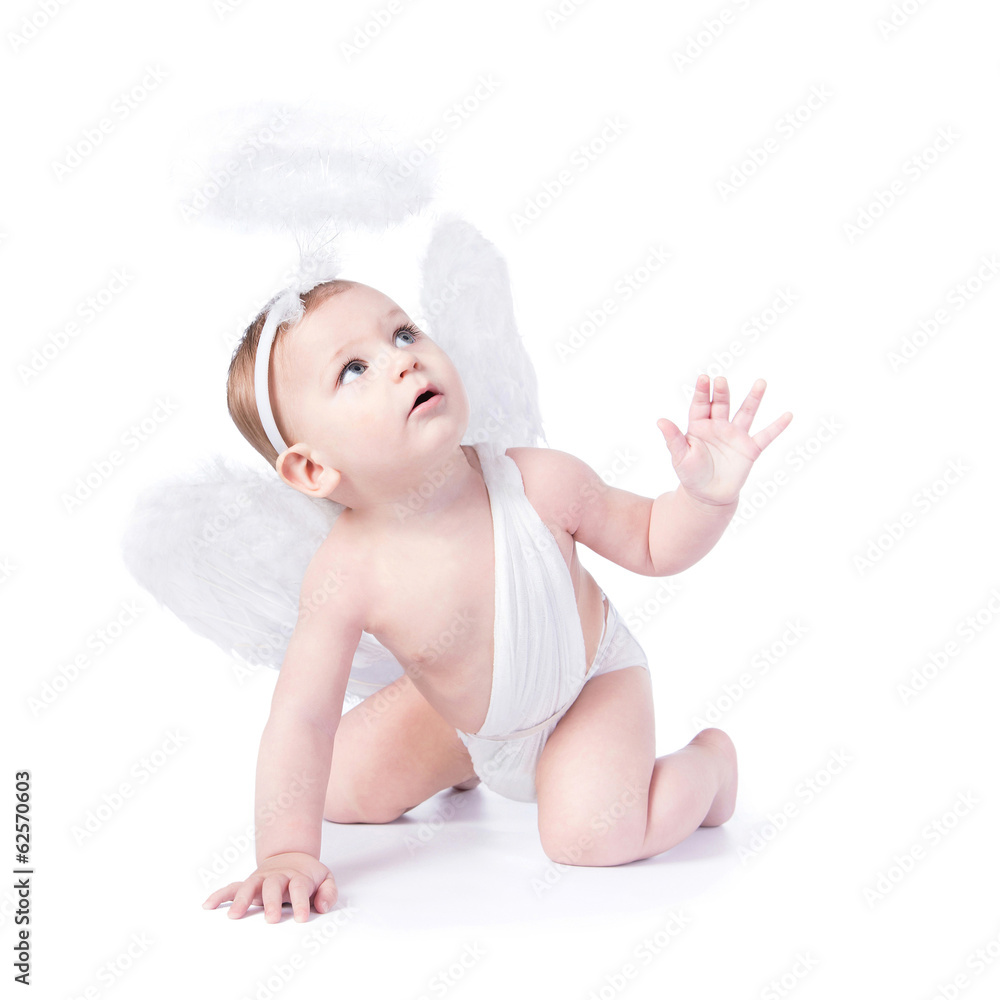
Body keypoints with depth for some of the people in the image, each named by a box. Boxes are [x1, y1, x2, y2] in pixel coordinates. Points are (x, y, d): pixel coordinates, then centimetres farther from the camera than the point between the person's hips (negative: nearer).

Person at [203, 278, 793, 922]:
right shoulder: (348, 575, -33)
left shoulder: (542, 484, -32)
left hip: (593, 682, -2)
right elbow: (302, 717, -27)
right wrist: (287, 853, -31)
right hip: (463, 717, 3)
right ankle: (459, 765, 33)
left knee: (590, 835, -26)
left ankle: (709, 759, 4)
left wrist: (709, 494, -36)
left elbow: (652, 544, -16)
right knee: (337, 790, 5)